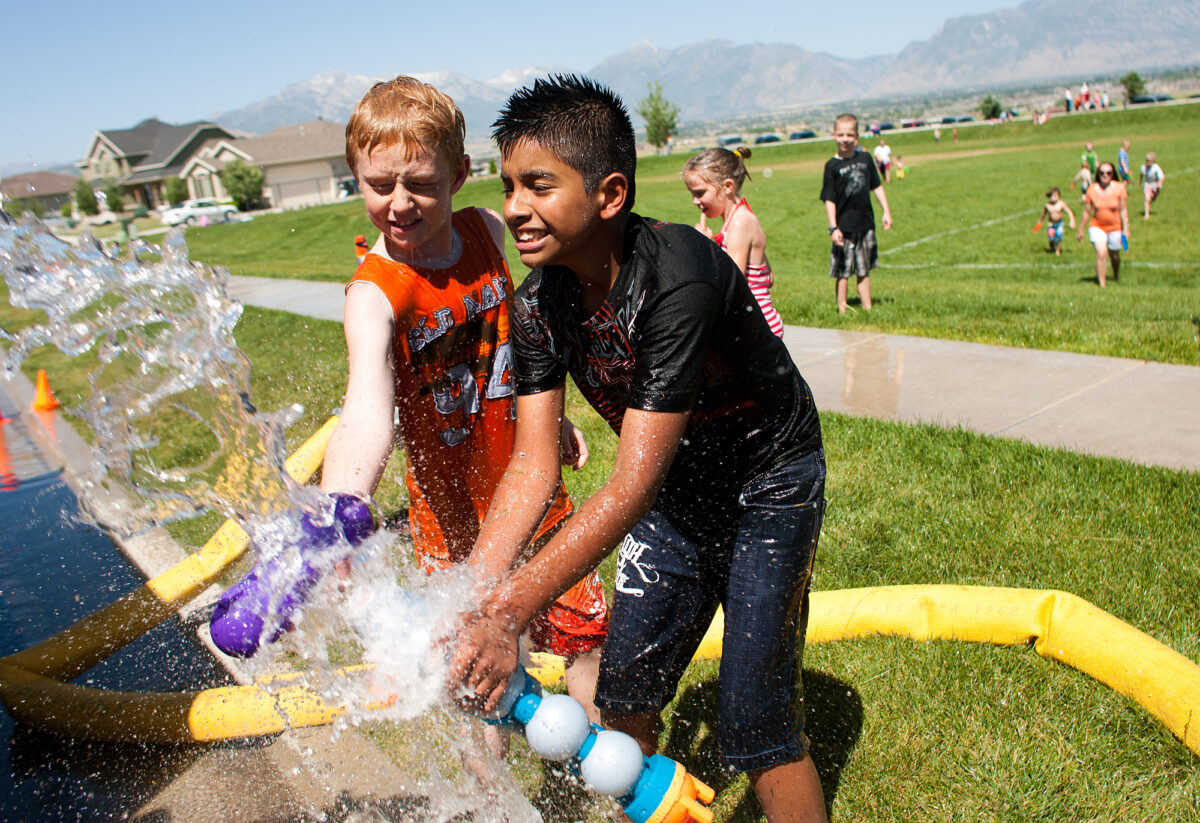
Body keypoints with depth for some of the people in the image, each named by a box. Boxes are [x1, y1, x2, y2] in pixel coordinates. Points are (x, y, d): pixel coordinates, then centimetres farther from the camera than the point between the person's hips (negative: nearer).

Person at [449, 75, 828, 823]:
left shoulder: (677, 277, -35)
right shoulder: (538, 304, -13)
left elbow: (631, 487, -36)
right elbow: (534, 463, -13)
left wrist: (509, 610, -38)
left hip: (767, 486, -6)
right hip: (676, 492, 6)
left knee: (754, 720, -6)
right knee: (625, 693, 13)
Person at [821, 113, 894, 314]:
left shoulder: (865, 159, 6)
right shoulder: (832, 166, -6)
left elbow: (877, 186, 15)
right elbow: (829, 200, -8)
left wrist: (886, 211, 12)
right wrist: (833, 227, -15)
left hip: (865, 224, 4)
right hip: (844, 227, -4)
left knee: (864, 270, 14)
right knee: (842, 271, 0)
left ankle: (867, 307, 22)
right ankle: (842, 309, 8)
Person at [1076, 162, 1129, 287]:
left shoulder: (1119, 188, -8)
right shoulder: (1092, 190, -8)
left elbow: (1123, 210, -4)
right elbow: (1086, 212, 0)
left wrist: (1126, 228, -7)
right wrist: (1080, 230, 4)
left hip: (1115, 227, 1)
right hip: (1097, 226, -1)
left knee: (1114, 255, 12)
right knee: (1100, 254, -16)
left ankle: (1116, 276, 41)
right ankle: (1101, 284, -10)